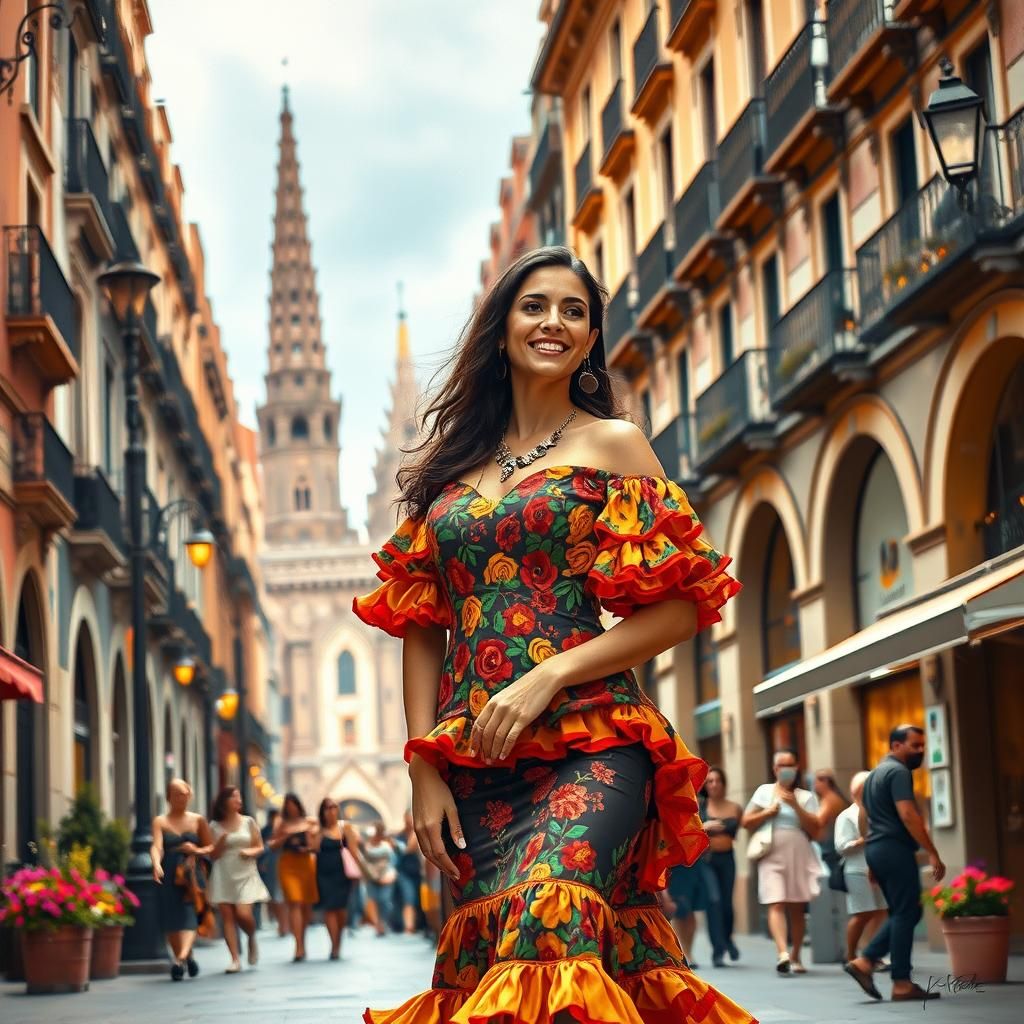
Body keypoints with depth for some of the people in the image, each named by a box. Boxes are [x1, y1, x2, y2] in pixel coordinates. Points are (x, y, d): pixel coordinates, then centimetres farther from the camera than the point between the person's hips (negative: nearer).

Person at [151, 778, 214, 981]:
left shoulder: (198, 820, 11)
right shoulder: (160, 821, 7)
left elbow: (211, 846, 12)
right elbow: (156, 846, -8)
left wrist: (197, 850, -9)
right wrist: (157, 865, -28)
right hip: (169, 876, 1)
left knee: (189, 917, -17)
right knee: (172, 922, -1)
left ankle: (181, 958, -31)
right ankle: (187, 959, 11)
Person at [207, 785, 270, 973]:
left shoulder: (248, 822, 6)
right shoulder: (215, 826, 5)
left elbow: (260, 847, 11)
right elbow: (213, 855, 6)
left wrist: (250, 852, -10)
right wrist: (221, 841, -11)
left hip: (245, 874, -1)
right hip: (223, 875, 1)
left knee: (243, 914, -14)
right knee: (227, 916, -4)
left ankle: (252, 939, 18)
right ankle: (235, 959, -1)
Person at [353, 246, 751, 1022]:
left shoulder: (612, 444, 7)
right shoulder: (452, 463, 17)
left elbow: (680, 608, -1)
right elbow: (421, 627, 14)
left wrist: (548, 675, -11)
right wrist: (424, 768, 3)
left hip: (587, 745, -4)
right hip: (473, 765, 4)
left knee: (547, 929, -25)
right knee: (477, 960, 2)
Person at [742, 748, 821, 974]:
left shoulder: (806, 796, 9)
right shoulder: (764, 791, 11)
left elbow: (815, 828, -3)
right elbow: (746, 822, 10)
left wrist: (795, 805, -12)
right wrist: (768, 813, -6)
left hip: (799, 858, 1)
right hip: (772, 858, -1)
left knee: (797, 909, 6)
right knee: (776, 905, -16)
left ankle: (795, 956, 16)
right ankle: (782, 953, -29)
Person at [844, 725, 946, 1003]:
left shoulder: (876, 773, 21)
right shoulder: (899, 772, -10)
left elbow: (864, 818, 24)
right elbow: (908, 815, -20)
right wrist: (933, 854, -21)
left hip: (875, 848, 10)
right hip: (895, 849, -10)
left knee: (902, 913, 13)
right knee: (906, 914, -6)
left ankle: (864, 962, 4)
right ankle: (902, 985, -5)